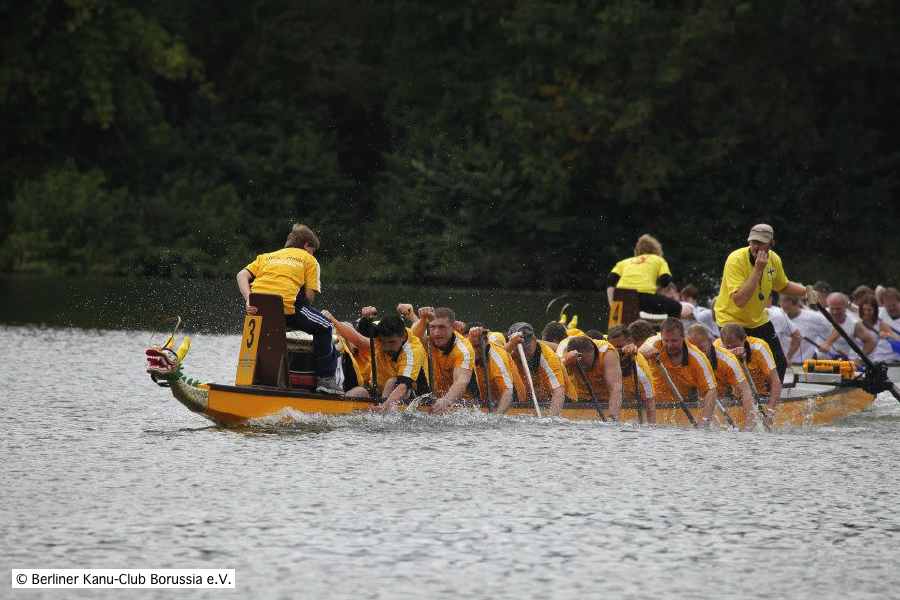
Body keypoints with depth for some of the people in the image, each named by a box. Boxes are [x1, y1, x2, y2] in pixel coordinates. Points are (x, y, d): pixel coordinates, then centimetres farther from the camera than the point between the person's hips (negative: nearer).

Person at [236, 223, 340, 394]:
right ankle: (325, 379, 7)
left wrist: (248, 300, 0)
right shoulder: (309, 260, 20)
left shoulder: (266, 257, 30)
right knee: (324, 328, 13)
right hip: (285, 305, -5)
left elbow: (242, 275, 11)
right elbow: (310, 295, 6)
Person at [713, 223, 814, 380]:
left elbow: (783, 286, 17)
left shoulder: (774, 259, -5)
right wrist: (758, 269, -36)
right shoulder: (736, 260, -25)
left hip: (759, 319, 7)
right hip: (732, 319, -7)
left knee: (780, 364, 8)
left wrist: (805, 291, -2)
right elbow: (739, 300, -36)